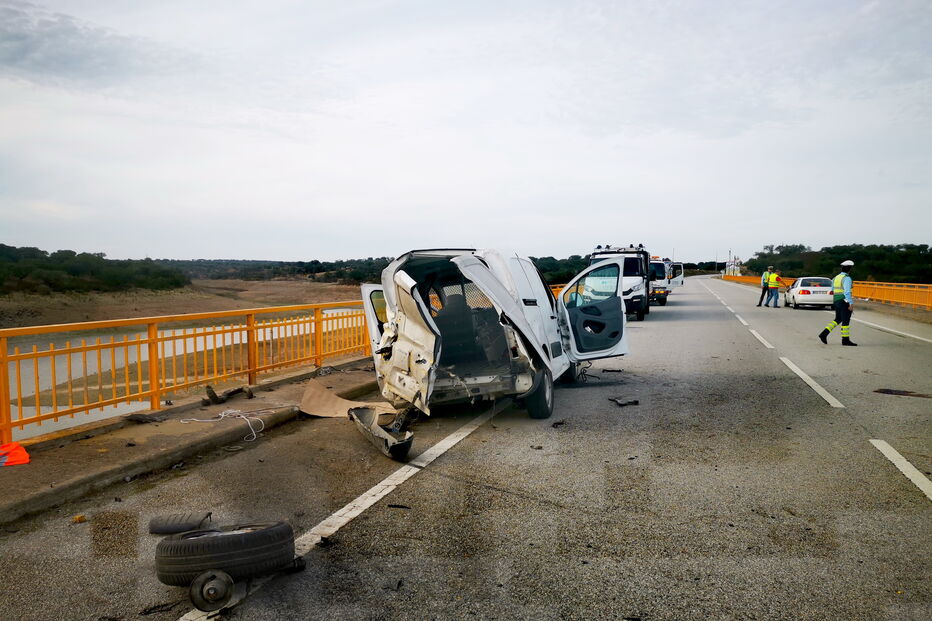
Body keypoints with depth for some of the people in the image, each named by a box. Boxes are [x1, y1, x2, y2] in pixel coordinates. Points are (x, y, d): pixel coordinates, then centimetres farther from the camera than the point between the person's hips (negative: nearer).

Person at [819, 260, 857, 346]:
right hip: (844, 302, -8)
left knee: (838, 319, 15)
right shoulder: (847, 278, -14)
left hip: (836, 302, 8)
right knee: (846, 321, 0)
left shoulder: (836, 278, 12)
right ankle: (845, 340, 5)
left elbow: (833, 291, 18)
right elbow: (847, 292, -22)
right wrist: (850, 303, -21)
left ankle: (824, 334, 4)